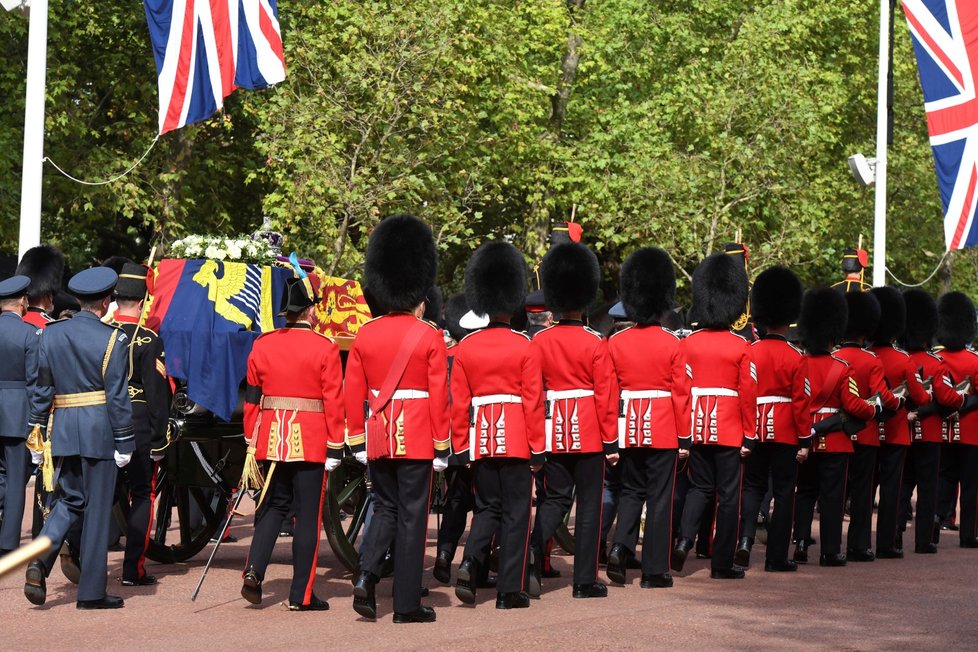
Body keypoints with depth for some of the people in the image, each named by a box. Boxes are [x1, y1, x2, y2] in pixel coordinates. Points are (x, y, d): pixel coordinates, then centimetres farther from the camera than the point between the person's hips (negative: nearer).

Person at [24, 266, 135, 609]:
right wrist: (124, 443, -5)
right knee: (98, 508, 3)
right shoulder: (113, 339, -8)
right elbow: (117, 396, -10)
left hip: (63, 428, 5)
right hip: (99, 429, -4)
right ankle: (91, 591, 8)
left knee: (70, 499, 19)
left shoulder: (51, 334, 5)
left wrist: (36, 430, 11)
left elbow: (42, 387, 6)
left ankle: (41, 559, -5)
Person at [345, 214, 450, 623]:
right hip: (417, 437, -4)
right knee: (411, 516, 2)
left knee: (386, 508, 19)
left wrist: (357, 440, 14)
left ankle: (366, 575, -2)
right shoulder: (430, 337, -8)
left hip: (378, 437, 4)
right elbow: (439, 395, -9)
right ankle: (407, 605, 5)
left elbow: (352, 393, 5)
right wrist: (442, 445, -2)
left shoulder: (365, 335, 2)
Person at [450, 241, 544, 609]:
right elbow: (533, 401, -7)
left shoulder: (465, 347, 2)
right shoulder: (523, 347, -7)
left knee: (487, 508, 16)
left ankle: (470, 564, -8)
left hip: (480, 440, 3)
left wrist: (461, 449, 10)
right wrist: (538, 450, -1)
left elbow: (458, 402, 3)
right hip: (515, 439, -3)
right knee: (515, 513, 4)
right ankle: (510, 591, 3)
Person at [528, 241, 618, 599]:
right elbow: (606, 395, -8)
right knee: (589, 503, 5)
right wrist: (611, 441, -1)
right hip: (588, 433, -3)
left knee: (555, 499, 13)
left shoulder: (538, 342, 0)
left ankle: (531, 556, -11)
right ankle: (585, 580, 8)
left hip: (552, 433, 3)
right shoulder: (595, 344, -9)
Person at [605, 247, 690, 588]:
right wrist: (684, 438, 1)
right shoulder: (672, 344, -7)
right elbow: (680, 393, -6)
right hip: (663, 429, -2)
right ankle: (655, 570, 5)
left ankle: (620, 548, -4)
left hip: (628, 429, 3)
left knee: (631, 490, 17)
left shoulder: (615, 342, -1)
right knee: (660, 496, 4)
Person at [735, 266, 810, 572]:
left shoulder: (748, 352, -1)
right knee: (783, 492, 6)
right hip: (785, 431, -2)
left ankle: (745, 538, -9)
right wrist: (805, 441, -3)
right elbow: (800, 401, -9)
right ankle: (777, 556, 7)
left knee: (752, 486, 13)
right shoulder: (796, 358, -7)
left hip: (754, 429, 3)